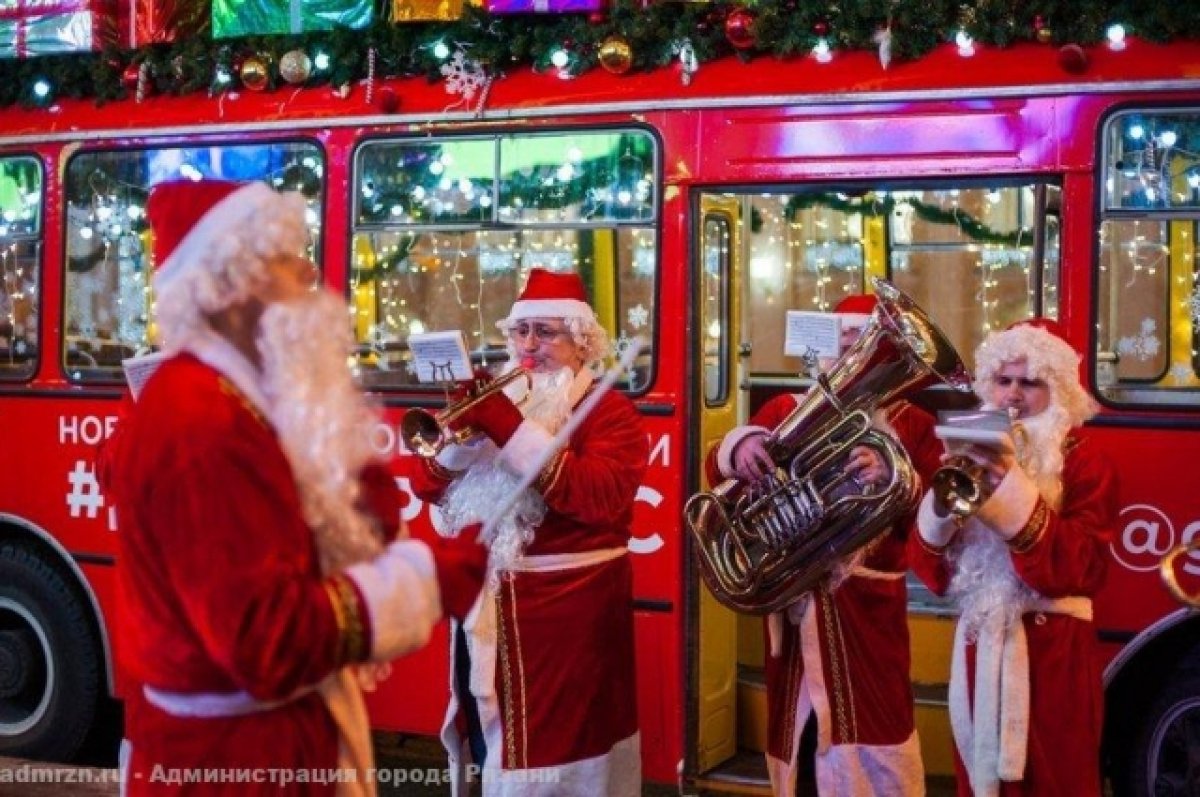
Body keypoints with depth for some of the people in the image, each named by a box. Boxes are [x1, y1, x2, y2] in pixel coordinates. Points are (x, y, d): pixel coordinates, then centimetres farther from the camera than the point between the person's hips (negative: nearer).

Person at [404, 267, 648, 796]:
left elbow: (603, 496, -23)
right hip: (482, 602, 6)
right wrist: (460, 429, -11)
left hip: (565, 608, -6)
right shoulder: (496, 400, 13)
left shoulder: (608, 411, -4)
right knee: (495, 739, 16)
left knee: (556, 745, -5)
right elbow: (427, 486, 9)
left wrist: (512, 430, -24)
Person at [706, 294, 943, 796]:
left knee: (873, 743, -3)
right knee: (793, 731, 12)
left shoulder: (912, 425, 4)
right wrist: (741, 444, -22)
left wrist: (892, 479, -28)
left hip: (867, 605, -2)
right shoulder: (788, 410, 9)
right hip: (792, 600, 3)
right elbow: (717, 469, 0)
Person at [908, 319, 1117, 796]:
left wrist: (1011, 487, -27)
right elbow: (931, 572, 1)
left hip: (1051, 651, -4)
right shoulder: (971, 457, 8)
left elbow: (1079, 569, -20)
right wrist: (941, 502, -17)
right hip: (978, 645, 4)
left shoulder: (1085, 464, -3)